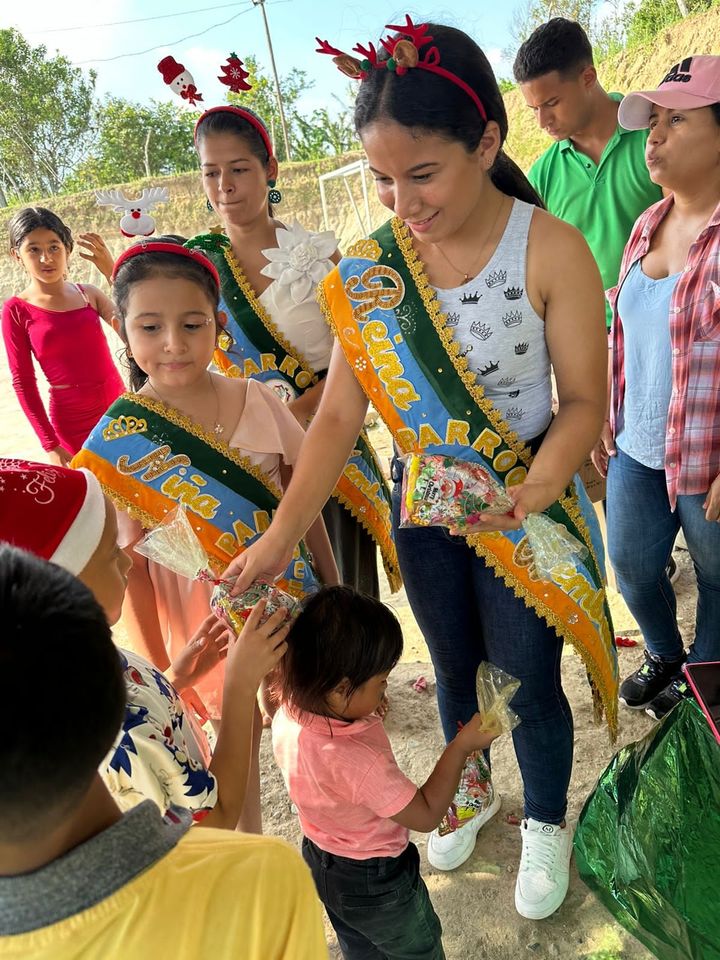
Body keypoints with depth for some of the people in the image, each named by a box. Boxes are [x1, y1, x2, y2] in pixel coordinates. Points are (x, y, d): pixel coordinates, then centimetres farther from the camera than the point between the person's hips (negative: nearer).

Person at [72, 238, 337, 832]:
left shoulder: (256, 400, -9)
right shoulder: (118, 440, -14)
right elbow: (130, 562, -8)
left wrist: (334, 590, 5)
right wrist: (158, 668, -5)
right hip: (205, 614, -2)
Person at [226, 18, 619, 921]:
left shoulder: (552, 250, -20)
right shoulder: (370, 269, -11)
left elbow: (583, 399, -14)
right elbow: (338, 414, -11)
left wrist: (536, 489, -31)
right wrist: (280, 535, -16)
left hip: (524, 508, -3)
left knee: (528, 684, 13)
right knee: (454, 669, 22)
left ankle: (545, 822, 45)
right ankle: (470, 791, 53)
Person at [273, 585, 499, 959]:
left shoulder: (287, 716, -21)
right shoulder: (359, 762, -44)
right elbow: (426, 814, -28)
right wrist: (460, 747, -24)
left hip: (319, 858, 7)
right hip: (373, 881, -7)